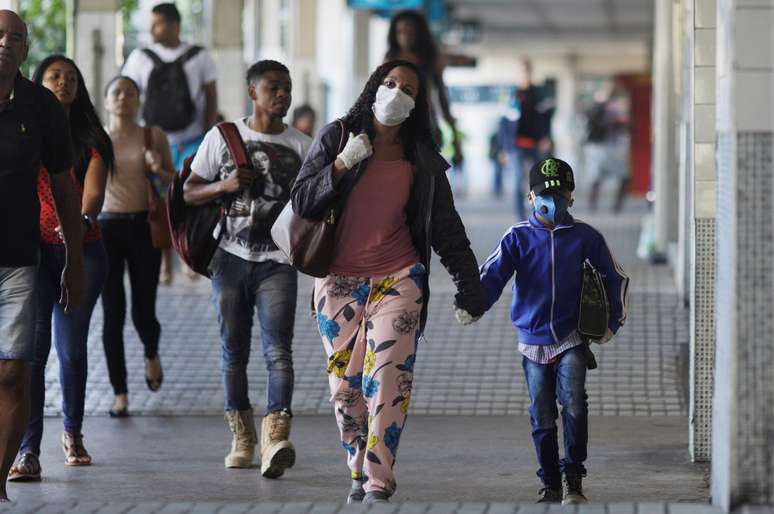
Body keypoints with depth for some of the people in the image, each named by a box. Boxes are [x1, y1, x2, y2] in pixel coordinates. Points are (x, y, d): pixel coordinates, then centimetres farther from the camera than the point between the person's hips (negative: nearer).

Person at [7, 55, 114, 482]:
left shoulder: (91, 139, 8)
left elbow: (94, 191, -6)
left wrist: (83, 220, -28)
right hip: (33, 249, -2)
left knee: (72, 348, 8)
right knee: (33, 346, -12)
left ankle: (73, 433, 30)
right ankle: (29, 450, -15)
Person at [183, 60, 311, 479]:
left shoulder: (301, 147, 6)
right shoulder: (223, 137, 6)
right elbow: (190, 192, 8)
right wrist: (225, 185, -11)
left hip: (277, 262, -1)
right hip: (231, 259, 1)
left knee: (278, 350, -16)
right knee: (234, 353, 7)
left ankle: (276, 438, -28)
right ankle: (242, 438, 19)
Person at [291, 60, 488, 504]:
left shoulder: (421, 161, 6)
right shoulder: (336, 138, 3)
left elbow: (446, 227, 11)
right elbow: (302, 202, -3)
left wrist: (470, 284, 6)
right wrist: (342, 165, -16)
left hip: (397, 280, -1)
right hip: (339, 280, 1)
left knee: (387, 379, -14)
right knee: (345, 384, 1)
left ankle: (378, 483, -14)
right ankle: (360, 472, 15)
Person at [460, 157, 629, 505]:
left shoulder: (584, 237, 1)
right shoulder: (518, 237, 0)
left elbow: (614, 277, 12)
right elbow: (493, 275, -9)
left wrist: (613, 321, 9)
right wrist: (472, 305, -26)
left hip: (571, 338, -1)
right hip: (533, 341, 1)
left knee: (573, 403, -19)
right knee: (542, 417, 5)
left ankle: (573, 477, -7)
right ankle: (551, 485, 17)